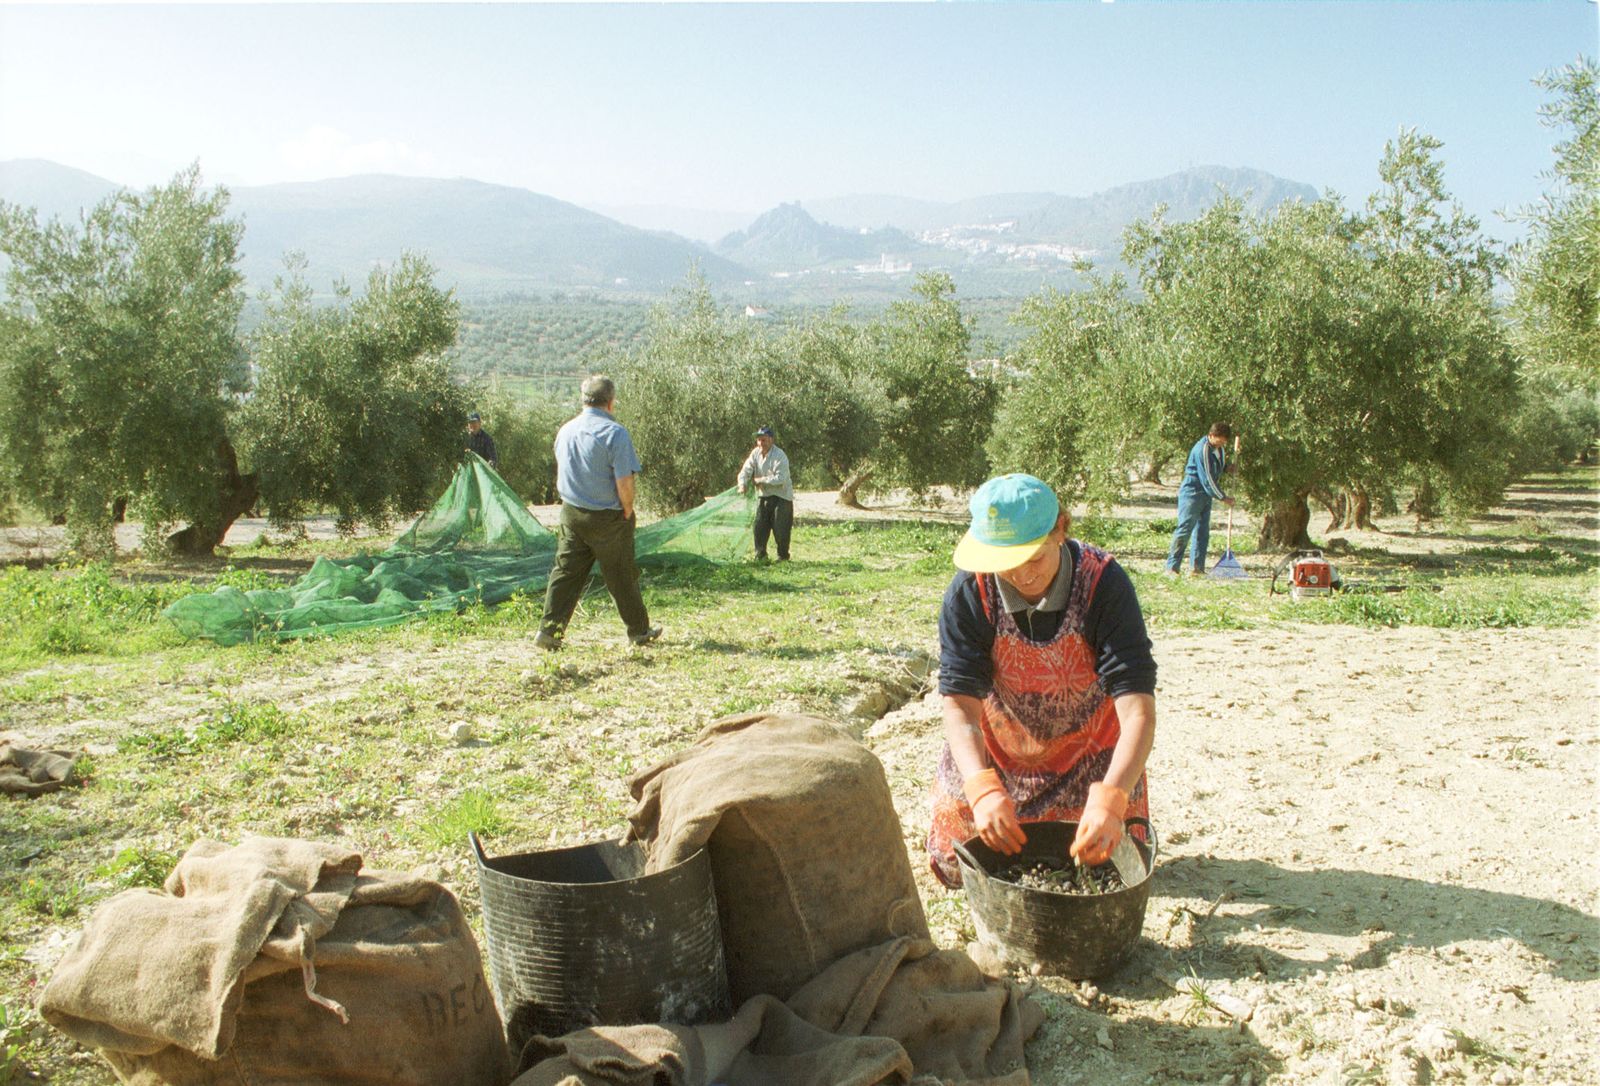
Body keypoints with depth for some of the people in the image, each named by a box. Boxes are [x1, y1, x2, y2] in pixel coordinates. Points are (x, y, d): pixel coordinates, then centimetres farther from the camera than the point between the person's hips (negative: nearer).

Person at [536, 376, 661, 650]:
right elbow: (624, 482, -19)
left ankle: (549, 630, 4)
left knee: (565, 571, 9)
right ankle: (639, 631, 20)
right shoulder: (615, 433, -16)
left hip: (571, 514, 5)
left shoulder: (565, 430, 5)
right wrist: (627, 510, -4)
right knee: (622, 576, 7)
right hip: (608, 518, -5)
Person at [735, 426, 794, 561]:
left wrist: (760, 480, -19)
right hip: (764, 495, 6)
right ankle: (760, 555, 14)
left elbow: (780, 479, -24)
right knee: (760, 526, 4)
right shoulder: (755, 453, 1)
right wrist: (742, 485, -22)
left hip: (781, 495, -6)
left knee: (780, 528, -5)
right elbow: (746, 470, -3)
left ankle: (783, 556, 10)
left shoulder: (779, 456, -19)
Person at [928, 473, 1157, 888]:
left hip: (1090, 756, -1)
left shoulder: (1104, 583, -30)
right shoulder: (969, 593, -26)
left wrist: (1109, 802, -51)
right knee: (955, 869, 9)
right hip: (994, 756, 1)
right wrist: (983, 790, -47)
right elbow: (959, 705, -29)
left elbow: (1138, 710, -36)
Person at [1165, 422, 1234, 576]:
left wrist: (1227, 468, 2)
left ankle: (1197, 568, 11)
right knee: (1184, 529, -10)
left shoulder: (1220, 447, 7)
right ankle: (1171, 567, -6)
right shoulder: (1202, 449, -21)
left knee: (1203, 532, 7)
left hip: (1206, 494, 9)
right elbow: (1207, 478, -21)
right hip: (1192, 493, -9)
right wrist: (1223, 498, -16)